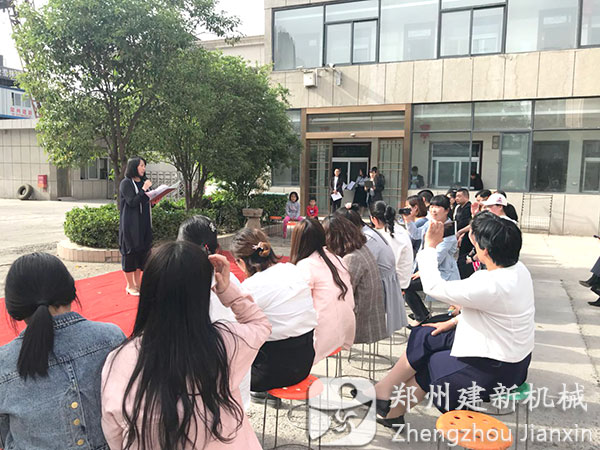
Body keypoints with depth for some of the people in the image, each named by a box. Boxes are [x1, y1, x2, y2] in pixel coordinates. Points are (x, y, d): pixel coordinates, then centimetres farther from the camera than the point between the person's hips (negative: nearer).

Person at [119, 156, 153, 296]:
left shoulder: (143, 182, 14)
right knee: (130, 252, -1)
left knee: (142, 251, 9)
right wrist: (144, 190, -18)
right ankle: (130, 286, 9)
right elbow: (132, 202, -17)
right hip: (130, 223, -7)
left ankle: (137, 283, 19)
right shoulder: (126, 183, -8)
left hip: (143, 223, 7)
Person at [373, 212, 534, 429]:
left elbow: (433, 287, -26)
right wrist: (453, 321, 7)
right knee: (422, 337, 6)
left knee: (424, 367, 7)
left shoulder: (491, 285, -34)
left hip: (495, 370, -9)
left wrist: (431, 246, -15)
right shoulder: (517, 269, -4)